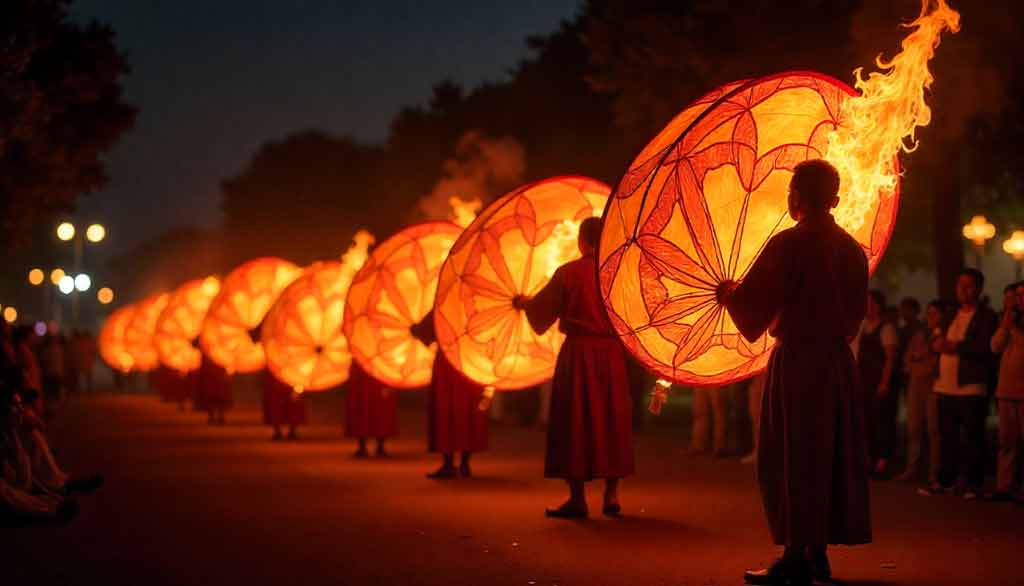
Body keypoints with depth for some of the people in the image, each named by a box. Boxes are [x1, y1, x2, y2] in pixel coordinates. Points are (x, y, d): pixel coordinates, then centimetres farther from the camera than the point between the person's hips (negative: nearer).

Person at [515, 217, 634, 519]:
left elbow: (541, 310, 4)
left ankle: (577, 498, 2)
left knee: (576, 423, 3)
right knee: (612, 422, 10)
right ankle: (612, 495, 8)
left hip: (578, 353, -3)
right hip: (612, 353, 3)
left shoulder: (568, 272, -5)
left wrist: (524, 303, 23)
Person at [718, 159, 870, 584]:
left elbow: (753, 302, -11)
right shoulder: (851, 248, 6)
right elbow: (856, 310, 14)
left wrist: (728, 294, 9)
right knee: (830, 455, 11)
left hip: (796, 361, -6)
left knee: (791, 457, 0)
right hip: (839, 361, 6)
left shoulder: (788, 244, -13)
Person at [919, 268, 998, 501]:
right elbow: (937, 341, 22)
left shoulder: (986, 316, -3)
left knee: (973, 438, -2)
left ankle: (974, 484, 4)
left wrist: (955, 346, -19)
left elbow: (986, 348, -15)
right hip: (946, 386, 7)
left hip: (971, 387, -7)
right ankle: (945, 481, 17)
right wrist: (937, 342, -2)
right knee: (947, 437, 10)